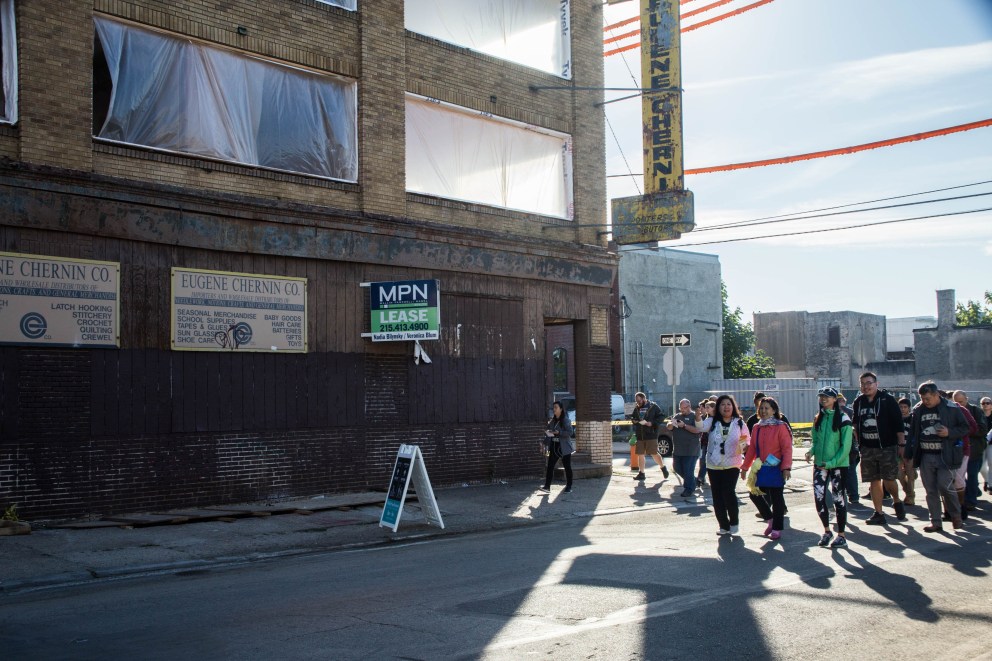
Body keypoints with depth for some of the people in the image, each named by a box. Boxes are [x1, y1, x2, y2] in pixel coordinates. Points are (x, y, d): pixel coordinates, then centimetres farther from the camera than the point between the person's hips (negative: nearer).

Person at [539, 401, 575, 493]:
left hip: (564, 447, -6)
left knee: (567, 467, 3)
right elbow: (547, 429, 20)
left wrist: (559, 432, -24)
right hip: (554, 447, 6)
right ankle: (547, 487, -7)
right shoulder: (552, 421, 11)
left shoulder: (566, 420, -8)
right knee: (550, 466, -4)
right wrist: (547, 431, -3)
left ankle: (569, 487, 14)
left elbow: (570, 432, -15)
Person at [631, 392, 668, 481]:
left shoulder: (653, 406, -4)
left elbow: (661, 417, -5)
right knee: (640, 454, 6)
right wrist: (634, 420, -1)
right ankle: (641, 473, 15)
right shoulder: (636, 408, 10)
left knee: (654, 453, -3)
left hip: (651, 435, -5)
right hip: (640, 436, 5)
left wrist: (652, 423, -17)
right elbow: (632, 417, 23)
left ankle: (663, 468, 20)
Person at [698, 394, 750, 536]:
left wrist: (743, 443, -18)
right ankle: (724, 525, 16)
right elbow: (701, 427, -16)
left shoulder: (739, 423, 4)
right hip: (713, 465, 2)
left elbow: (748, 441, 4)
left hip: (732, 464, -2)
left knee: (728, 492, -14)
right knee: (717, 497, 4)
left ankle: (734, 522, 7)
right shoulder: (712, 422, 3)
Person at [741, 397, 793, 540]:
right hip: (761, 469, 6)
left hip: (776, 469, -5)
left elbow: (787, 449, -12)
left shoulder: (780, 427, -7)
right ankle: (769, 519, 26)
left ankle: (777, 528, 13)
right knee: (755, 495, 5)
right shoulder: (756, 428, 10)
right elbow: (752, 449, 15)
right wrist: (745, 467, 14)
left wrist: (786, 468, -21)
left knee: (777, 499, 3)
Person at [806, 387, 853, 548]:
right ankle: (826, 531, 21)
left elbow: (846, 447, -11)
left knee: (838, 499, 3)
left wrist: (831, 463, -16)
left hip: (838, 465, -5)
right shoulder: (818, 418, 8)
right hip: (820, 464, 5)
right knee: (818, 497, 1)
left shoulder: (843, 419, -9)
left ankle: (841, 536, 13)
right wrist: (811, 452, -5)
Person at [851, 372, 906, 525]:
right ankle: (878, 513, 12)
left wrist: (901, 444, -9)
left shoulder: (888, 400, -6)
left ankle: (897, 502, 24)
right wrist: (857, 443, 13)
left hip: (887, 447, -4)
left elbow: (898, 423, -6)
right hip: (867, 448, 4)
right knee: (874, 482, 6)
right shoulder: (858, 402, 8)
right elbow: (855, 424, 19)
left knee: (889, 480, -5)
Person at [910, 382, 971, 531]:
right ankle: (935, 522, 12)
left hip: (945, 456, -4)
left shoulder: (952, 408, -4)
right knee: (930, 490, 5)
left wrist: (949, 432, -17)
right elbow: (913, 432, 16)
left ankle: (956, 515, 14)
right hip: (925, 456, 4)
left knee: (944, 486, -11)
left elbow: (965, 428, 1)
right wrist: (913, 454, 10)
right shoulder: (918, 410, 8)